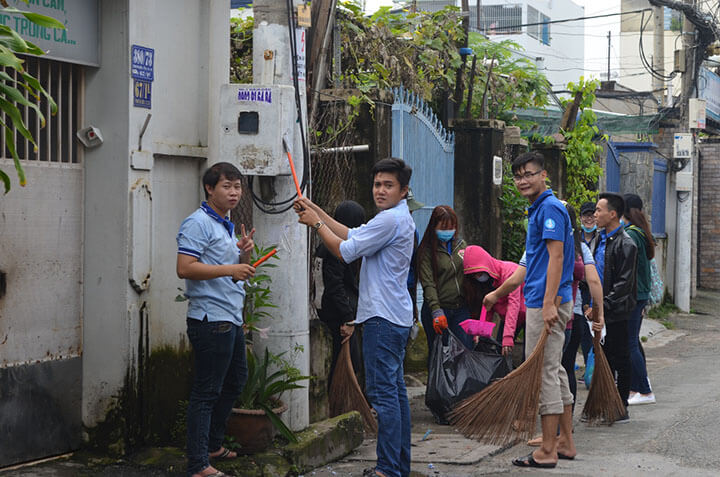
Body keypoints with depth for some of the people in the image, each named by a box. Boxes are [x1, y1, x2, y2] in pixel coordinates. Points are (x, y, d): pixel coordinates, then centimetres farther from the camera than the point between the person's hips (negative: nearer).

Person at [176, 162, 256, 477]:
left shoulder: (226, 226, 18)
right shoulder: (198, 223, -12)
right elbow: (185, 268, -22)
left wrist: (244, 255, 4)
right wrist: (230, 269, -23)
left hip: (231, 319, 10)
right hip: (211, 319, -10)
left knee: (235, 381, 21)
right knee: (206, 392, -7)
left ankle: (213, 445, 34)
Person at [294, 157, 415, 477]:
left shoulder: (391, 220, -16)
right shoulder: (398, 217, 18)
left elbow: (344, 251, -14)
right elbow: (353, 235, 24)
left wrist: (316, 224, 0)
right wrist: (316, 211, 21)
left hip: (383, 318, -11)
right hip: (396, 317, 11)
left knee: (382, 391, -10)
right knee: (394, 389, 13)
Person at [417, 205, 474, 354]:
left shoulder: (461, 245, 11)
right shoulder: (427, 250, -5)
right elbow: (428, 283, -12)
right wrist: (436, 311, -23)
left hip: (461, 309, 4)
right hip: (437, 309, -4)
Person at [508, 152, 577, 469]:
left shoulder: (550, 208, -13)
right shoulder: (539, 208, 18)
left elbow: (556, 257, -20)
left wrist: (549, 304, -25)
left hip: (547, 303, -11)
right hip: (544, 302, 11)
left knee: (545, 372, -8)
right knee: (554, 372, 13)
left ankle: (547, 451, -5)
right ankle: (565, 443, 19)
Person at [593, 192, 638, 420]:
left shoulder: (625, 244, -14)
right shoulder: (600, 239, 13)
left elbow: (624, 283, -18)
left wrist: (603, 305, -22)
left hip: (616, 312, -8)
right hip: (601, 310, 8)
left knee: (620, 360, 0)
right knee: (604, 358, 13)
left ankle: (621, 408, 6)